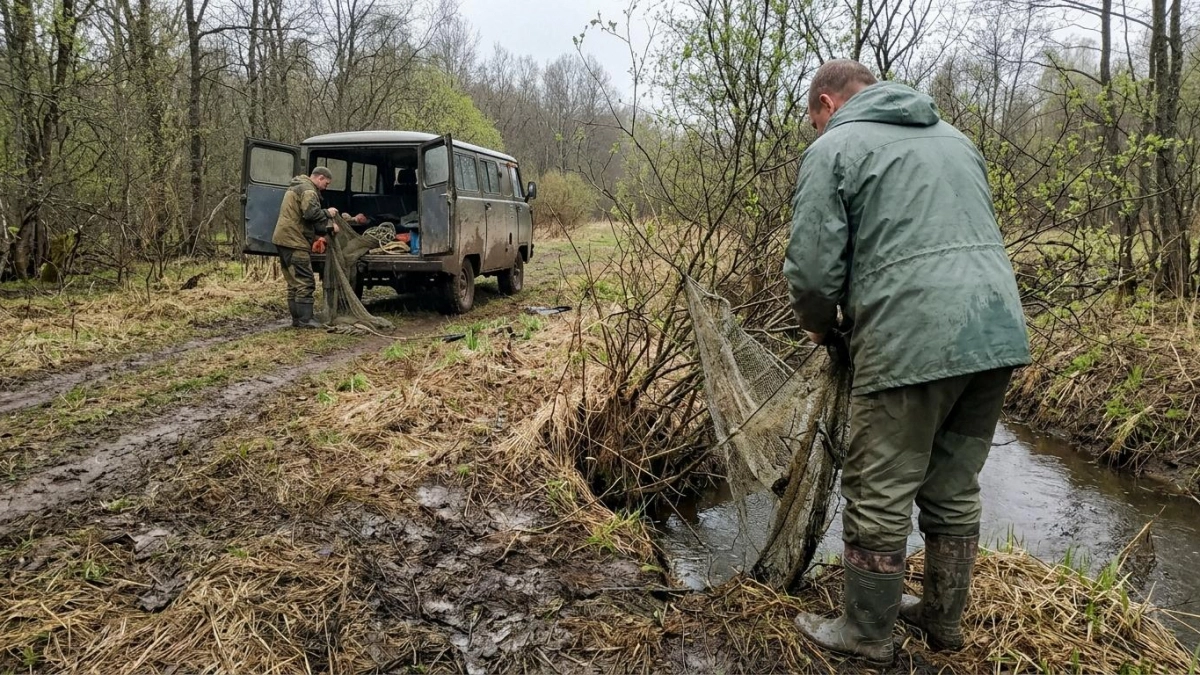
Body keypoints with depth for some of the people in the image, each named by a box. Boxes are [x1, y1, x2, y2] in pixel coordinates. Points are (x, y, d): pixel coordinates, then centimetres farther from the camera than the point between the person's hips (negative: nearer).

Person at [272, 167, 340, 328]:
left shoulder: (297, 187, 26)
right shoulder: (308, 189, -9)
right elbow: (311, 213, -24)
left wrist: (328, 226, 10)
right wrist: (327, 213, -6)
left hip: (284, 240, 11)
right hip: (294, 241, -11)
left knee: (294, 283, 12)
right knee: (305, 282, -9)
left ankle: (297, 319, 15)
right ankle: (304, 320, -10)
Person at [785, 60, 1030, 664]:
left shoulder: (834, 147, 1)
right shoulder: (952, 136, 24)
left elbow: (812, 267, -8)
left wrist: (823, 326, 12)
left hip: (913, 343, -8)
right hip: (999, 332, 8)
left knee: (879, 495, 6)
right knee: (954, 489, 19)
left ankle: (867, 632, 20)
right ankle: (943, 618, 33)